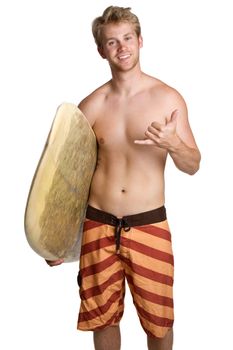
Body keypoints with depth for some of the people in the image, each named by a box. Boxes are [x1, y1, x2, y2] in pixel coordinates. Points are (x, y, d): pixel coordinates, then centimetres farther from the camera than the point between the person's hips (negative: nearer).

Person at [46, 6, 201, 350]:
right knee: (103, 317, 16)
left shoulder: (168, 98, -4)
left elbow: (193, 165, -1)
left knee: (159, 321, 10)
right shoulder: (92, 105, 0)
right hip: (98, 225, 2)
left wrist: (173, 144, -24)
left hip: (149, 225, -1)